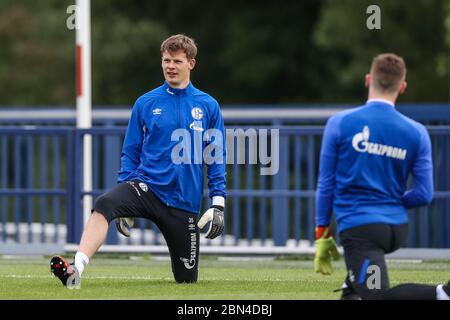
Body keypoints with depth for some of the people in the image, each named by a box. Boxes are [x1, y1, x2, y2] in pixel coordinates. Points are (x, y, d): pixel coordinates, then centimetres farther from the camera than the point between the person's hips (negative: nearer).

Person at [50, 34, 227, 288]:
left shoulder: (208, 106, 4)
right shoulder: (146, 103, 5)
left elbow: (216, 158, 7)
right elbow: (130, 153, 10)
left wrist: (218, 204, 0)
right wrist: (126, 205, 5)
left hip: (185, 201, 0)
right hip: (146, 186, 0)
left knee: (186, 278, 5)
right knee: (104, 205, -34)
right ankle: (76, 269, -48)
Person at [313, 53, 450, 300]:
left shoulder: (339, 123, -5)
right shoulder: (417, 133, 1)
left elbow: (326, 184, -1)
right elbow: (424, 194, 1)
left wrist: (322, 236, 8)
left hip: (359, 229, -5)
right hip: (397, 229, 5)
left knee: (378, 297, -16)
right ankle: (352, 291, 26)